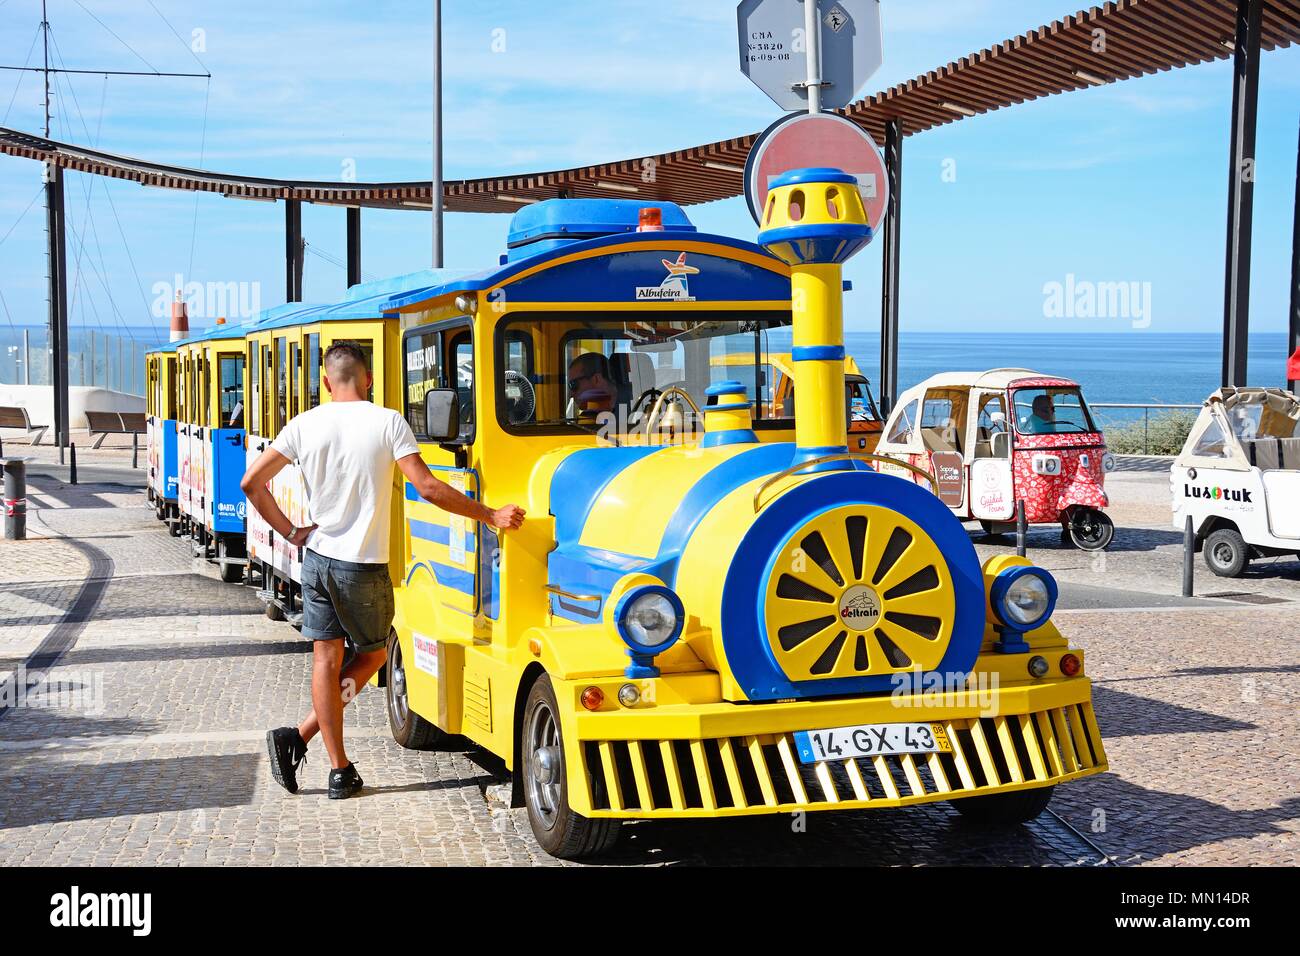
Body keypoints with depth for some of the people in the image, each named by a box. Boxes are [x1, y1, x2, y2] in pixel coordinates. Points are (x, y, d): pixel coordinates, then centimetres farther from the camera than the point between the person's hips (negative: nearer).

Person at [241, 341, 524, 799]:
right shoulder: (388, 423, -10)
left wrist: (291, 532, 7)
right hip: (363, 567, -3)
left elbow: (251, 483, 0)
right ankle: (300, 735, -1)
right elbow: (428, 488, -16)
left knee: (326, 658, 9)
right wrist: (491, 516, -9)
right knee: (372, 654, 14)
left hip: (317, 559, 4)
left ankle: (340, 770, 9)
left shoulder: (305, 425, 1)